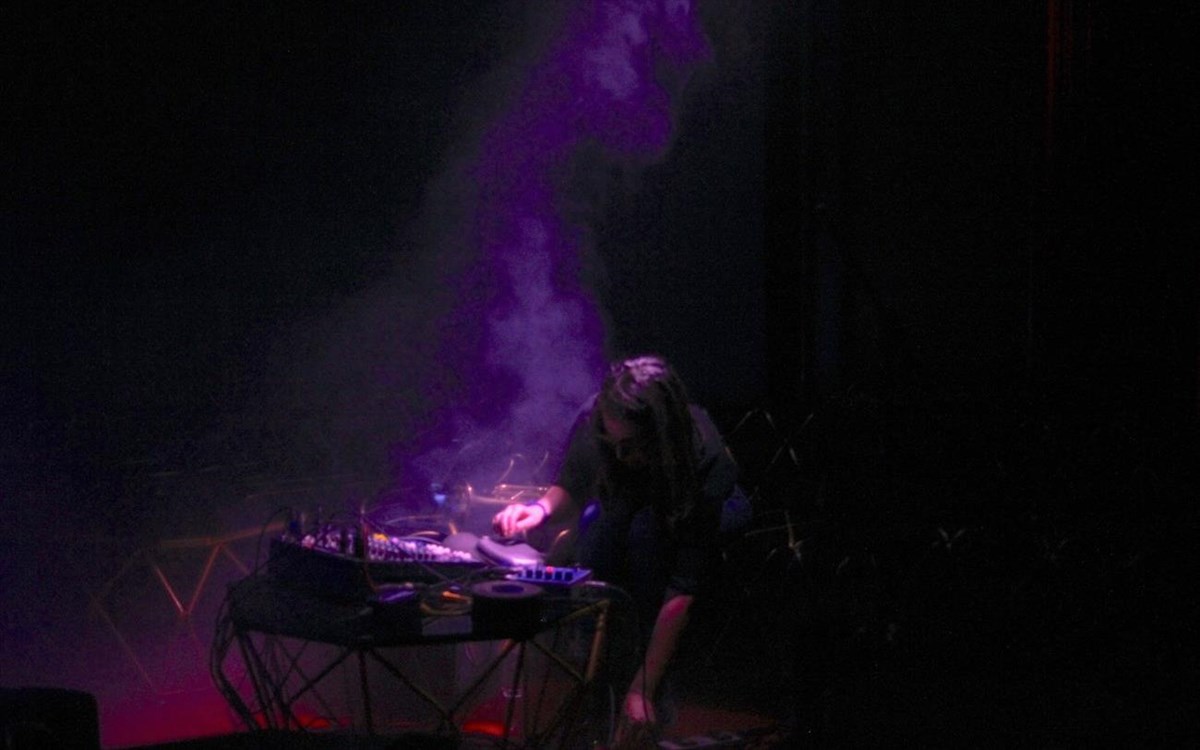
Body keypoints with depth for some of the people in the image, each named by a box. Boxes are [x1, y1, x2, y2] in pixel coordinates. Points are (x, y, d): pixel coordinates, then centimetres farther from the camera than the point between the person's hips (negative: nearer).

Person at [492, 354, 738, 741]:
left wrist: (642, 690, -41)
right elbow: (570, 485, -7)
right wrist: (542, 507, -32)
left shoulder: (708, 463, -38)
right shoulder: (594, 420, -29)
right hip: (622, 509, 3)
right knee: (599, 529, -34)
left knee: (646, 529, -37)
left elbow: (682, 589, -39)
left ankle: (648, 677, -26)